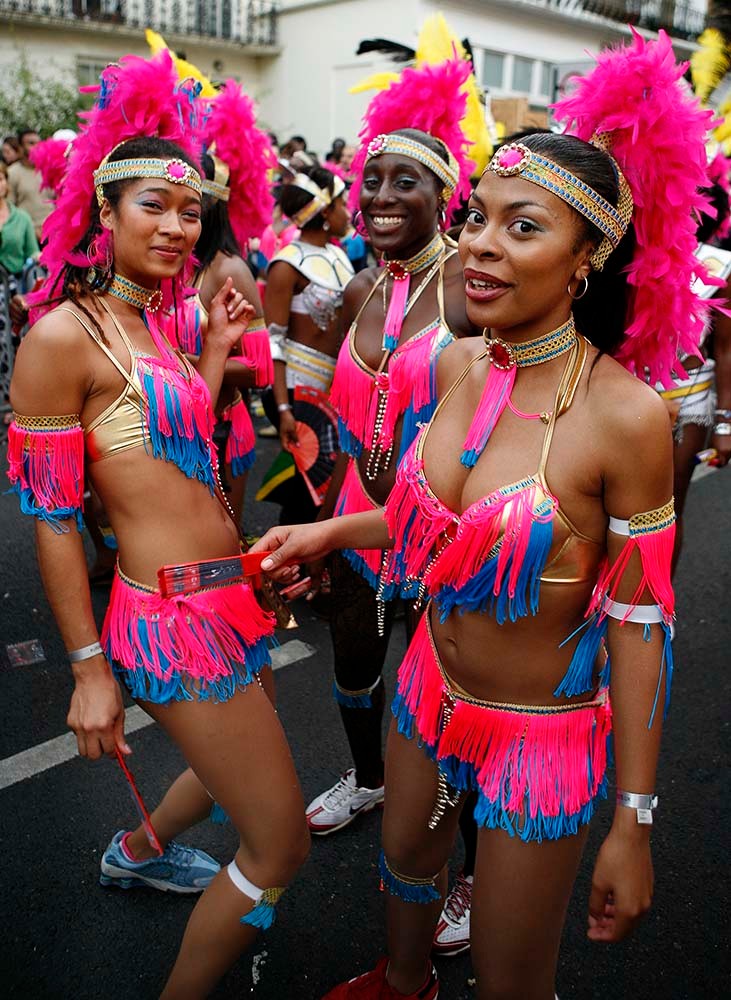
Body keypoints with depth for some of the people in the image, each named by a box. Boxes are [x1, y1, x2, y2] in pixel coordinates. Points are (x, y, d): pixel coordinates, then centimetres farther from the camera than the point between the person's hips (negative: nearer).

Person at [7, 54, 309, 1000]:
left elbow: (183, 453, 8)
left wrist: (215, 354, 8)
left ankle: (136, 851, 60)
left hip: (227, 601, 9)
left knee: (232, 763, 31)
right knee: (281, 846, 1)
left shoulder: (152, 322, 11)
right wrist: (89, 668, -11)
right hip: (177, 624, -9)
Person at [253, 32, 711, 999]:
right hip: (431, 690, 6)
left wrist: (634, 822, -13)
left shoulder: (624, 414, -26)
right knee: (405, 863, 32)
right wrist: (330, 530, 1)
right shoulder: (462, 364, -8)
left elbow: (639, 623, -19)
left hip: (544, 736, -6)